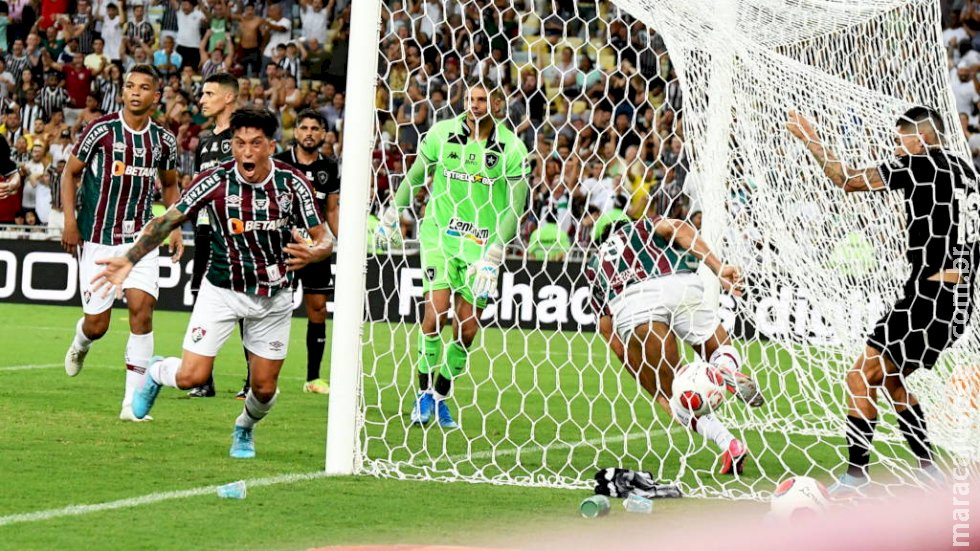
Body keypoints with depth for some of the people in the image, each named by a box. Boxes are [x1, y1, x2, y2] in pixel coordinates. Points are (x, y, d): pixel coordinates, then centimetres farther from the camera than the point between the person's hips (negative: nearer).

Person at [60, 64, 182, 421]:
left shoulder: (163, 140, 4)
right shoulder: (101, 130, -8)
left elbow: (169, 184, 20)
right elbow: (70, 173, 1)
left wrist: (175, 227, 8)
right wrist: (70, 222, -8)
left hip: (140, 237, 2)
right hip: (97, 239, -2)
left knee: (142, 308, -15)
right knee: (97, 324, -1)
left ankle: (133, 402, -9)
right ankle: (80, 344, 40)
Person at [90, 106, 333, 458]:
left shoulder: (293, 183, -13)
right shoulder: (215, 181, -16)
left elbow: (323, 239, -7)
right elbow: (168, 221, -5)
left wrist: (312, 253, -31)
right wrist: (129, 260, -12)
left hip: (273, 296, 1)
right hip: (222, 289, -1)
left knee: (264, 388, 4)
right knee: (191, 377, -11)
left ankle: (244, 429, 40)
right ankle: (156, 372, 27)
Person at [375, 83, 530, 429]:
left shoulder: (511, 148, -7)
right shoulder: (442, 134, -3)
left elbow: (516, 207, -5)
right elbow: (416, 176, 14)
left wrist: (493, 256, -12)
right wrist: (391, 215, 19)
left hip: (481, 244, 0)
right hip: (440, 235, 0)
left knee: (467, 330, 0)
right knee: (435, 315, -14)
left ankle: (441, 396, 16)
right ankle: (424, 393, 0)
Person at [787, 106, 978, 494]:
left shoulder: (921, 165, -8)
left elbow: (847, 181, -3)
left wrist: (809, 139, 6)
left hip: (930, 296, -9)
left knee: (861, 377, -3)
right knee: (889, 378, 21)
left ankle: (855, 477, -4)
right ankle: (928, 470, 19)